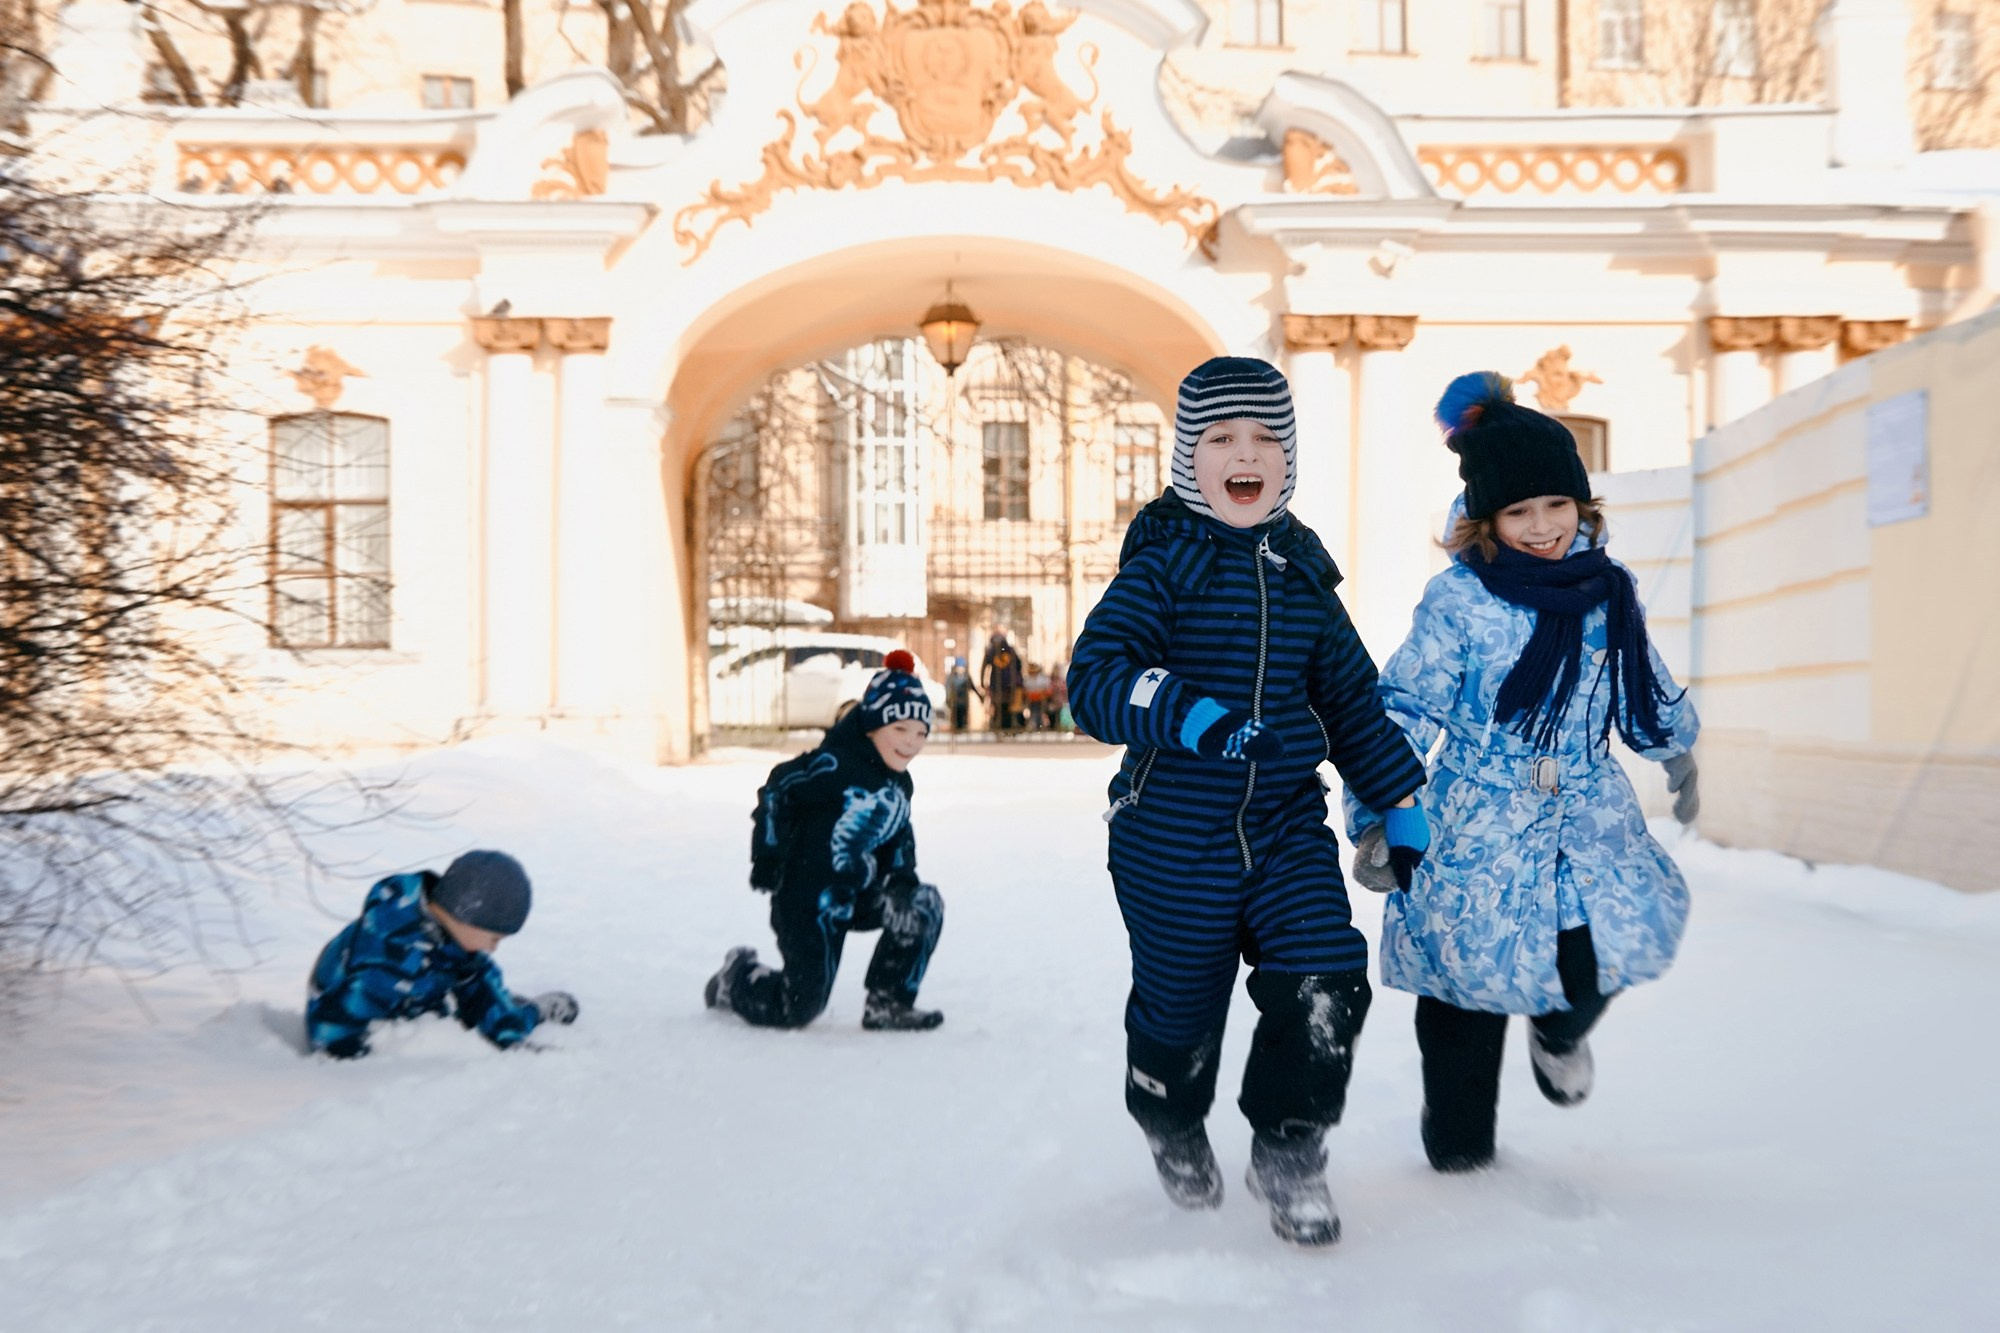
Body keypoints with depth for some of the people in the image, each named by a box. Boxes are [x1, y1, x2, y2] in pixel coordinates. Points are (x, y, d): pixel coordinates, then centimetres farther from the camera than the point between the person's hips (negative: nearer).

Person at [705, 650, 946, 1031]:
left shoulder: (899, 784, 7)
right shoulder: (834, 765, -20)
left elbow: (899, 836, 16)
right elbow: (776, 791, -17)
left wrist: (903, 878, -3)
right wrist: (769, 858, -15)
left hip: (861, 895, 8)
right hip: (809, 899, -7)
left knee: (924, 904, -14)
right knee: (798, 1008, -4)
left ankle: (886, 1005, -1)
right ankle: (736, 978, 29)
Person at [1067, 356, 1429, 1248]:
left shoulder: (1303, 572, 7)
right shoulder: (1161, 564, -8)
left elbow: (1352, 696, 17)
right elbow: (1093, 681, -19)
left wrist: (1401, 806, 18)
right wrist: (1185, 714, -35)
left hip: (1288, 826, 4)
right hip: (1171, 835, -4)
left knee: (1326, 983, -11)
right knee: (1179, 1005, 9)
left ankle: (1288, 1154, 13)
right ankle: (1173, 1130, 43)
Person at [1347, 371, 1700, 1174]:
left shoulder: (1608, 590, 1)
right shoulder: (1457, 600, -12)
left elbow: (1645, 689, 18)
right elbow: (1403, 711, -12)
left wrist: (1678, 754, 26)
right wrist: (1373, 820, -18)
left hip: (1589, 811, 3)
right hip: (1479, 817, -3)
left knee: (1611, 944, -8)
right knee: (1469, 961, 4)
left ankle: (1562, 1029, 31)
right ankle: (1458, 1133, 29)